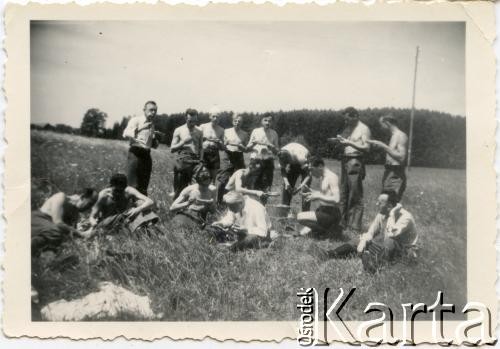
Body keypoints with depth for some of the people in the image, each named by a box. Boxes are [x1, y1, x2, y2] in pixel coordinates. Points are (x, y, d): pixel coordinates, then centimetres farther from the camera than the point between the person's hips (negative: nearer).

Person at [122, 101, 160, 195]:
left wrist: (155, 139, 5)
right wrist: (140, 128, -29)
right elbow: (126, 134, -18)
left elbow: (154, 145, 26)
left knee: (143, 187, 7)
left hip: (147, 155, 6)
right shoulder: (136, 120, 0)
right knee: (132, 186, -10)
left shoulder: (152, 125, 19)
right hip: (135, 154, -6)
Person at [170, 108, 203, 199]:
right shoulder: (179, 130, 5)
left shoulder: (199, 132, 12)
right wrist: (183, 142, -12)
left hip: (195, 161, 2)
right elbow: (172, 149, 3)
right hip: (182, 161, -2)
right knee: (179, 189, -1)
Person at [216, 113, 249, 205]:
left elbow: (245, 149, 5)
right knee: (222, 180, -8)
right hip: (227, 156, -1)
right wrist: (226, 143, -11)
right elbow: (222, 146, 10)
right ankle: (218, 202, -1)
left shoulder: (244, 134, 7)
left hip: (238, 157, 1)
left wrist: (239, 145, -14)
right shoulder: (227, 131, 7)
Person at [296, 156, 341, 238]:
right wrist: (312, 192, 9)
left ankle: (325, 230, -4)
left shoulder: (332, 177, -18)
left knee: (300, 217, -17)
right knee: (303, 232, 10)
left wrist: (317, 196, -23)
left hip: (330, 214, -9)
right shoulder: (322, 177, 12)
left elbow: (336, 199, -28)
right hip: (322, 210, 9)